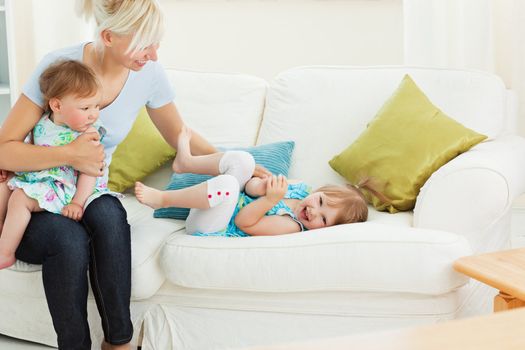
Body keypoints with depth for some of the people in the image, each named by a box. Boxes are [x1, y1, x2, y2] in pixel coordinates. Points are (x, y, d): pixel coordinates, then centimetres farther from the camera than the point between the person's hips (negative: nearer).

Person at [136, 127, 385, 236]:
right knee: (242, 160, -6)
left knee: (227, 184, -37)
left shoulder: (290, 227, -22)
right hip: (223, 207, 8)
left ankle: (162, 199, -20)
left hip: (206, 227, -8)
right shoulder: (299, 187, -1)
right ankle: (185, 161, 14)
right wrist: (259, 185, -20)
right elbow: (251, 185, 4)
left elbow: (243, 222, -25)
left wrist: (271, 200, -39)